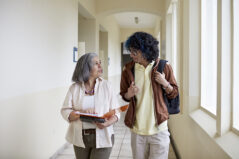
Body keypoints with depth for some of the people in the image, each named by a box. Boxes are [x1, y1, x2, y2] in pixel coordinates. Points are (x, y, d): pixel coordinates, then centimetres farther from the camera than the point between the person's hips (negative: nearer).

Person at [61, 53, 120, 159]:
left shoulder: (106, 86, 0)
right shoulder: (74, 88, 1)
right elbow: (65, 111, -5)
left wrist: (108, 123, -22)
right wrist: (81, 113, -21)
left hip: (102, 137, -1)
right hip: (80, 138, 1)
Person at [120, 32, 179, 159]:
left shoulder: (163, 67, -3)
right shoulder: (128, 69, 1)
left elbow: (174, 93, 5)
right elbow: (123, 95, 11)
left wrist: (165, 83, -15)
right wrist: (128, 94, -12)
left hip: (159, 129, -1)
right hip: (137, 129, 2)